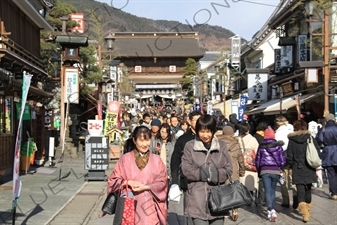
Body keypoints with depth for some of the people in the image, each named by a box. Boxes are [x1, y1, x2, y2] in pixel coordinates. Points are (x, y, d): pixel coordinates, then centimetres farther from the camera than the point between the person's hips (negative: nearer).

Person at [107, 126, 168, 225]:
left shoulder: (156, 159, 5)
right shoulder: (125, 158, 3)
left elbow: (162, 182, 2)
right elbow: (113, 180, 4)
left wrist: (146, 187, -11)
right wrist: (128, 182, -13)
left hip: (150, 207, 0)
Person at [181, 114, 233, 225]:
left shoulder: (222, 146, 7)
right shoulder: (190, 146, 0)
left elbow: (229, 169, 3)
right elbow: (186, 170, -6)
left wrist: (216, 174, -14)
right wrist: (210, 173, -9)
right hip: (197, 199, -2)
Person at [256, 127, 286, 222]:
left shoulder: (261, 146, 2)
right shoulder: (278, 145, 3)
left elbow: (257, 160, 7)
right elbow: (283, 160, 3)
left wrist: (259, 171, 21)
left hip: (264, 170, -1)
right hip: (276, 170, 1)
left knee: (268, 191, -4)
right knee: (272, 191, 14)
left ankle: (271, 210, -20)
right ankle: (271, 210, 20)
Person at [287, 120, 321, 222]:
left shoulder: (292, 140, -4)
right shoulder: (310, 138, -1)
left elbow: (289, 156, -4)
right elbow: (318, 152, 0)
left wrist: (293, 166, 11)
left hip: (298, 169, -2)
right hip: (309, 170, 2)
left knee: (300, 189, -2)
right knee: (308, 189, 18)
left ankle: (304, 210, -20)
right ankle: (308, 209, 31)